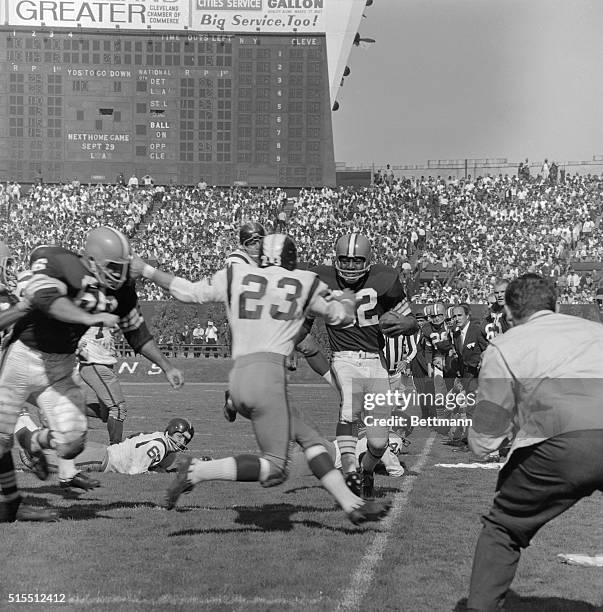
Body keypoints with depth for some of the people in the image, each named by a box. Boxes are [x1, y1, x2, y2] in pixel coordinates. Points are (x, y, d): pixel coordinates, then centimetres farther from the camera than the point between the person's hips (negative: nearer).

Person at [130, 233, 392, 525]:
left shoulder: (235, 275, 13)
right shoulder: (305, 283, 9)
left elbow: (188, 291, 18)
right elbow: (342, 316, 22)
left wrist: (146, 270, 31)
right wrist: (346, 298, 45)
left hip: (238, 377, 6)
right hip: (268, 372, -6)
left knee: (308, 437, 14)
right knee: (274, 466, -3)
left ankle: (352, 504, 9)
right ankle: (197, 472, -16)